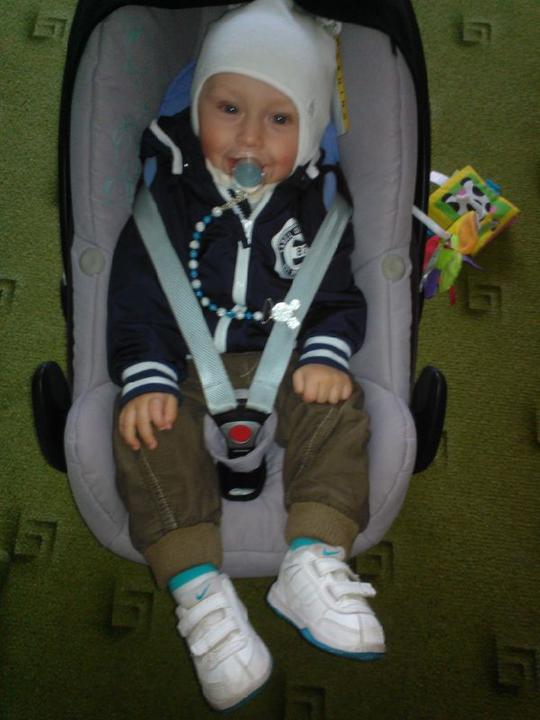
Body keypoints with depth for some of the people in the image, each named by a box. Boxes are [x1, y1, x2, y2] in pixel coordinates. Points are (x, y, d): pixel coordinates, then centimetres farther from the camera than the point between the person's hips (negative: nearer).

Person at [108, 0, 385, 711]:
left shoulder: (316, 199, 2)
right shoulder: (168, 188, -3)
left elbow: (340, 294, 5)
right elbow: (136, 299, -7)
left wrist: (326, 354, -15)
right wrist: (146, 379, -21)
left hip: (283, 364, 2)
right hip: (186, 369, -1)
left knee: (341, 405, -23)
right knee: (146, 433, -26)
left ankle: (313, 563, -21)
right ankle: (199, 590, -25)